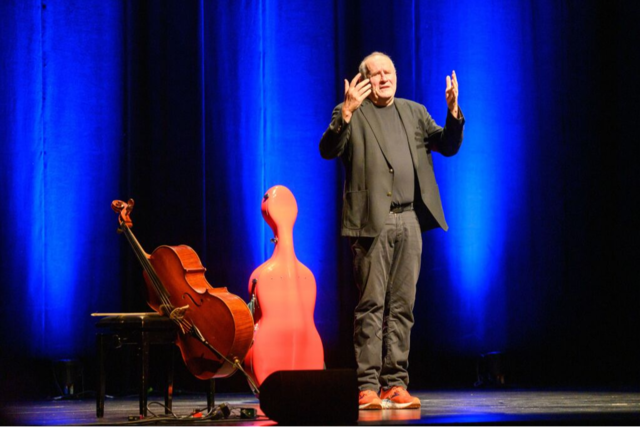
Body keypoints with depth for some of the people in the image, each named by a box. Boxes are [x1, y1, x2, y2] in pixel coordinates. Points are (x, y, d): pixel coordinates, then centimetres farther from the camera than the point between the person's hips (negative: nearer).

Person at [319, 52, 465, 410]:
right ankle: (367, 386, -4)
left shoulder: (414, 112, 18)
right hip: (372, 221, -5)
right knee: (372, 305, -6)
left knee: (402, 305, 5)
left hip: (409, 220, 5)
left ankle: (395, 384, 9)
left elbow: (449, 146, 14)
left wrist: (453, 110, -3)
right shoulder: (351, 114, 4)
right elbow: (329, 150, -10)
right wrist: (347, 111, -24)